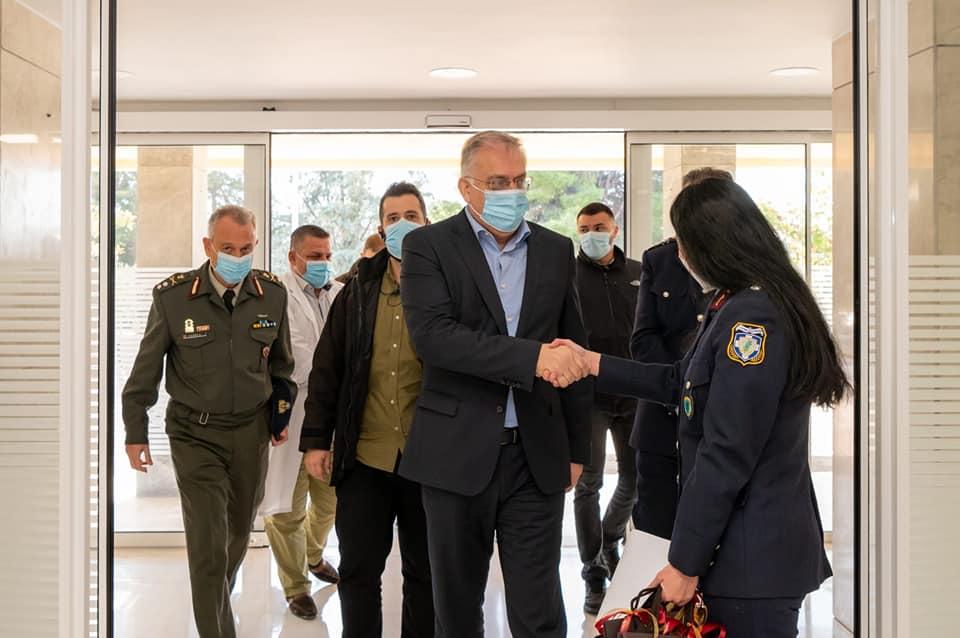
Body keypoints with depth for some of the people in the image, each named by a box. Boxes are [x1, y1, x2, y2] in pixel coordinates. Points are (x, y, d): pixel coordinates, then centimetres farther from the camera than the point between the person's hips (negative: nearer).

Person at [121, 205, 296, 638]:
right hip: (195, 434, -3)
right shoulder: (173, 296, -12)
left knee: (238, 537, 17)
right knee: (208, 546, -8)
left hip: (251, 431, 3)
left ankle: (217, 601, 43)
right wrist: (135, 432, 3)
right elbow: (146, 370, -1)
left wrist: (281, 414, 13)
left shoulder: (272, 294, -4)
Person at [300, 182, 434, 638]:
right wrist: (315, 440, 4)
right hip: (364, 458, 2)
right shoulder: (357, 292, 6)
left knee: (424, 574, 11)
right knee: (359, 571, 9)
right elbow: (326, 371, 7)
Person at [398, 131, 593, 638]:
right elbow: (432, 335, -19)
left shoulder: (556, 251, 8)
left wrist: (577, 448, 13)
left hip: (536, 456, 2)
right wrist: (532, 357, -27)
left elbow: (573, 351, 14)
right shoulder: (428, 247, -3)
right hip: (459, 455, -2)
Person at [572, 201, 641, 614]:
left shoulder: (638, 274, 8)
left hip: (633, 394, 4)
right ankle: (595, 576, 10)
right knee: (589, 484, 1)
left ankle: (609, 539, 39)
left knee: (634, 477, 11)